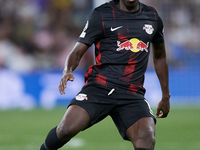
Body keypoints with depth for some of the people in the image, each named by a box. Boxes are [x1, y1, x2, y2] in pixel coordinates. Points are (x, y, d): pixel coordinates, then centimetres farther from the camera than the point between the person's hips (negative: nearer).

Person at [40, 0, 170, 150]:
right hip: (100, 86, -2)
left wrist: (166, 96, 29)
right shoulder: (101, 15, 3)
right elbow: (77, 52, 2)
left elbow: (159, 57, 28)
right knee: (67, 128, -22)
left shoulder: (152, 17, 15)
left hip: (132, 94, 2)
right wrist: (67, 71, -20)